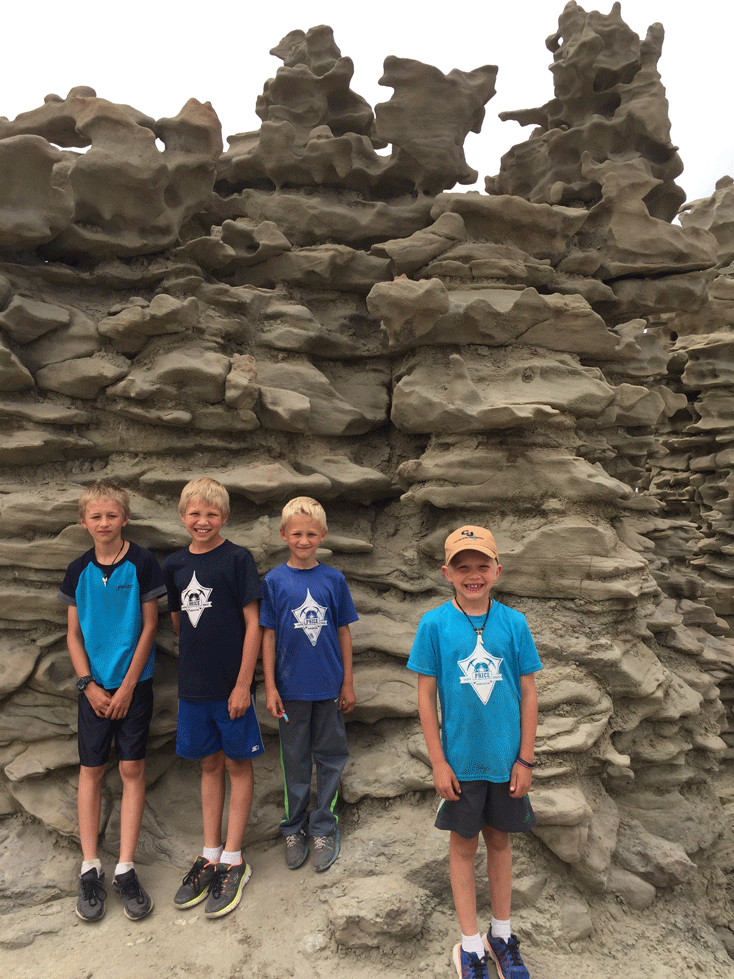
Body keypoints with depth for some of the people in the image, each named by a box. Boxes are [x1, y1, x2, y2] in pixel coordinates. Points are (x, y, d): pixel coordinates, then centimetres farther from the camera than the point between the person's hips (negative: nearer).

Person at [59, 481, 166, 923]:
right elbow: (74, 634, 5)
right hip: (94, 685, 2)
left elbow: (150, 626, -6)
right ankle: (90, 867, 21)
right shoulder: (79, 570, 2)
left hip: (134, 682, -2)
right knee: (92, 770, 8)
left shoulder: (142, 563, -7)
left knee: (132, 769, 3)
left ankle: (126, 869, 14)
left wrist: (127, 685, -9)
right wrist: (89, 685, -5)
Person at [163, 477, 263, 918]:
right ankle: (210, 855, 29)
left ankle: (233, 861, 21)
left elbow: (253, 623, -11)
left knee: (238, 765, 8)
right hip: (193, 684, 5)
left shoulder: (238, 559, -10)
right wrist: (196, 662, 9)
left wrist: (243, 683, -13)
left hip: (232, 683, -4)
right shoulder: (174, 565, 5)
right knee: (210, 764, 16)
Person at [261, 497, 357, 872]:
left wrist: (348, 683, 3)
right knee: (295, 760, 13)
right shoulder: (274, 580, -5)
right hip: (292, 686, -1)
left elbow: (343, 631, 3)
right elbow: (268, 635, -2)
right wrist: (270, 687, -4)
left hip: (329, 686, 1)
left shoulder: (333, 578, -2)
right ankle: (294, 829, 32)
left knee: (330, 757, 12)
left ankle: (324, 829, 30)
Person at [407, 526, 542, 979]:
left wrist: (526, 759, -1)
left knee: (500, 839, 19)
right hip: (460, 759, -1)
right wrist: (438, 762, -7)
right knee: (464, 844, 14)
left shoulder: (514, 623, -8)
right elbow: (426, 696, -7)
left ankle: (502, 934, 40)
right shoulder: (434, 624, -12)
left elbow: (528, 694, -1)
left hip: (506, 758, 2)